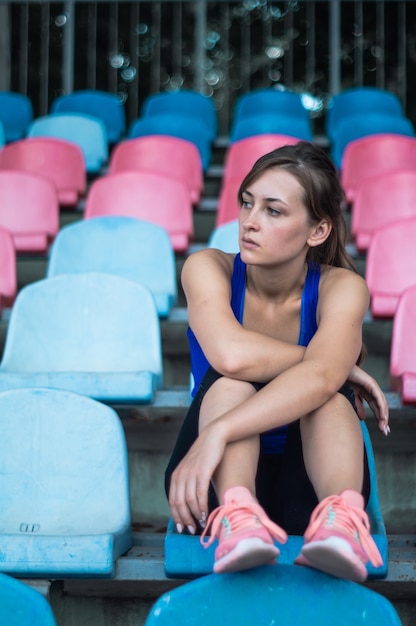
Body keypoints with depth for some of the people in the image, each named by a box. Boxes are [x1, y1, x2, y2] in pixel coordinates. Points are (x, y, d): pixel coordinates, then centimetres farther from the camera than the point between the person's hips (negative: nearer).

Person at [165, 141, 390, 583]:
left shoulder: (340, 288, -11)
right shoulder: (208, 269, -10)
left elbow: (321, 376, -33)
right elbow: (231, 354, -31)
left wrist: (217, 432, -44)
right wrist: (332, 361, -19)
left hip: (308, 487, 0)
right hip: (221, 481, 0)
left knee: (328, 390, -28)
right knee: (231, 380, -27)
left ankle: (343, 519, -50)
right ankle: (236, 516, -51)